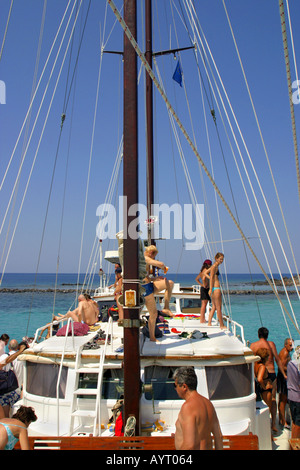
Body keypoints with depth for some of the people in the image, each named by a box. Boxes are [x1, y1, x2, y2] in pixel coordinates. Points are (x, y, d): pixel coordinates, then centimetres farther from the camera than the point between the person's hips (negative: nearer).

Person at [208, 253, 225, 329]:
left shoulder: (216, 266, 18)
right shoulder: (214, 266, -11)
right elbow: (211, 277, -16)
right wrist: (211, 289, -20)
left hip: (214, 289, 10)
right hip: (216, 288, -10)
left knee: (214, 307, 12)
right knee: (219, 308, -2)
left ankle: (209, 323, 14)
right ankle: (222, 325, 5)